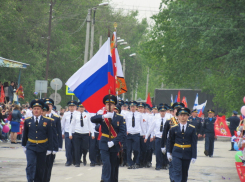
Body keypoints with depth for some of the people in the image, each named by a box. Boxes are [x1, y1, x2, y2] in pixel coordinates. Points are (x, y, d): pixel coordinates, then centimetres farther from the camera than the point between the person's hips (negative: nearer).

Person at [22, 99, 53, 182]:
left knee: (40, 168, 7)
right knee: (31, 165, -14)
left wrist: (49, 148, -3)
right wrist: (24, 145, 19)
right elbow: (25, 134, 15)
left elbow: (50, 136, 0)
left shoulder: (47, 121, -1)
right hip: (30, 148, 0)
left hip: (42, 148, 0)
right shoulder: (27, 121, 4)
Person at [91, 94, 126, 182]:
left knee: (114, 166, 9)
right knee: (106, 164, -14)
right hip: (104, 145, -1)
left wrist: (113, 142, -16)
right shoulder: (102, 117, 4)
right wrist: (104, 116, -33)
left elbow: (122, 132, -5)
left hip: (115, 145, 1)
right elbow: (92, 119, -17)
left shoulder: (120, 118, 2)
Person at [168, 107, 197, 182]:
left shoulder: (192, 129, 1)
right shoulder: (174, 128, 2)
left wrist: (194, 156, -4)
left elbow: (194, 143, 0)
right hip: (176, 154, -1)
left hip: (187, 154, 1)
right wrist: (169, 153, 15)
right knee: (177, 172, -12)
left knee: (184, 173, 11)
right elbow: (171, 142, 11)